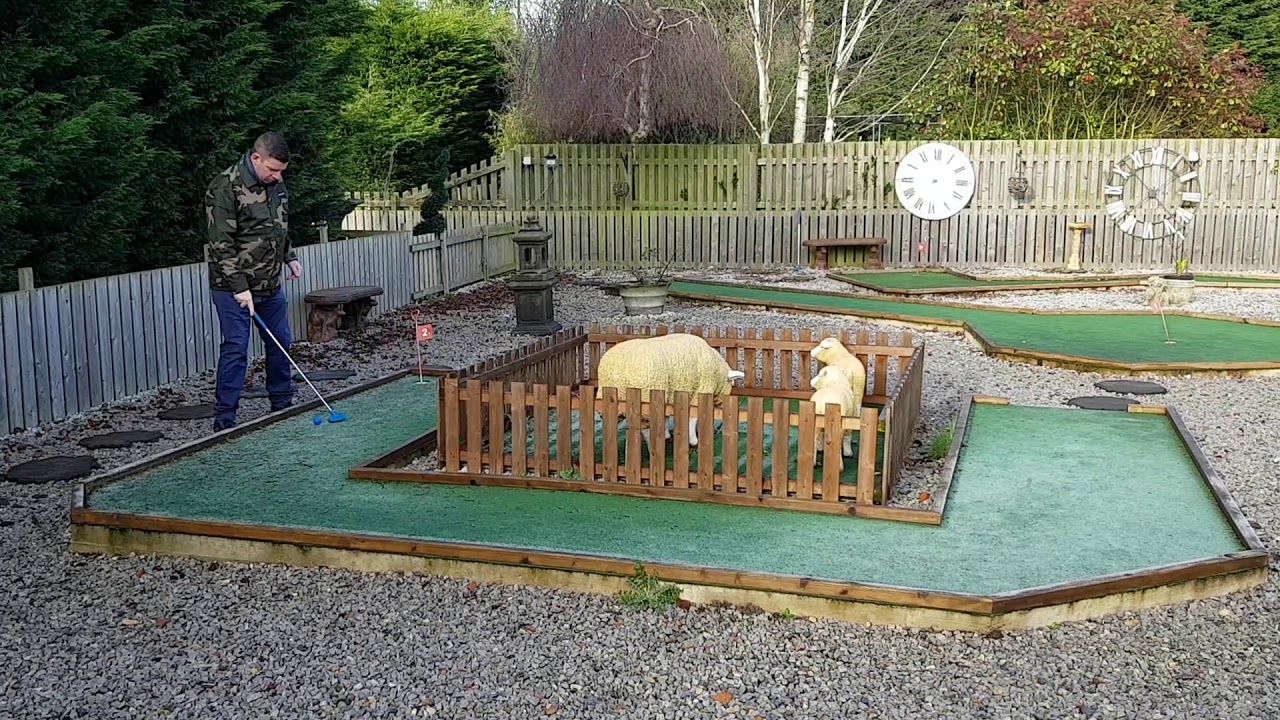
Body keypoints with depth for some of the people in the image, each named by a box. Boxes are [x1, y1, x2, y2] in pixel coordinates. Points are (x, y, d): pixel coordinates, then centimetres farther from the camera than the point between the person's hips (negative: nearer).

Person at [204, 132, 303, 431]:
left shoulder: (277, 185, 6)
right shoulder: (225, 188, -18)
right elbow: (221, 243, -20)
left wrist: (290, 258, 10)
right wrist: (239, 287, -23)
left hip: (271, 285, 7)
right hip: (233, 287, -7)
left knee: (281, 343, 13)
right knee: (235, 348, -7)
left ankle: (282, 406, 29)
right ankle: (224, 421, 1)